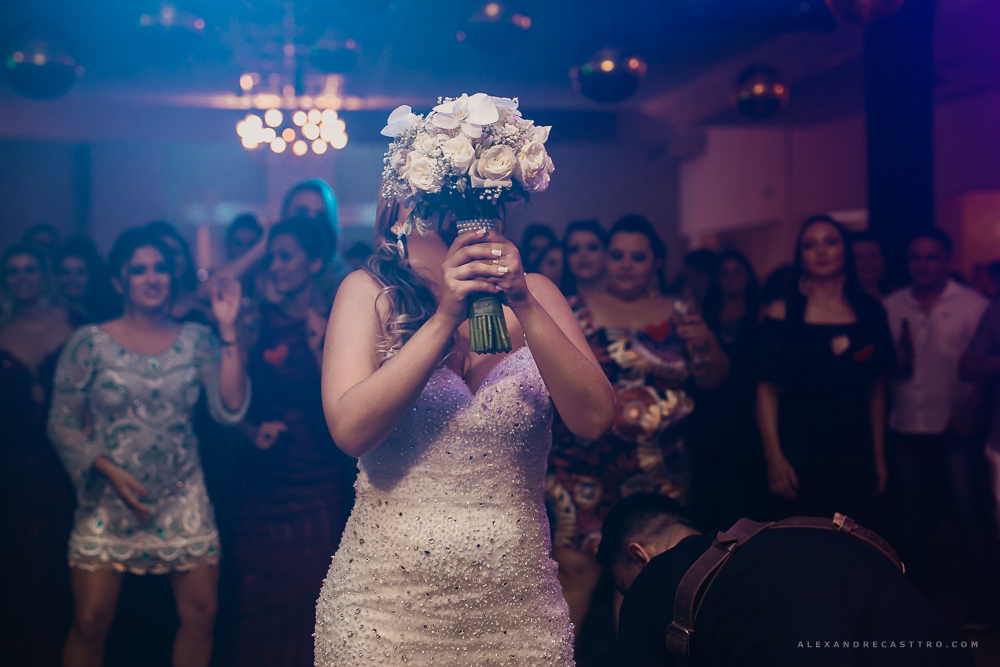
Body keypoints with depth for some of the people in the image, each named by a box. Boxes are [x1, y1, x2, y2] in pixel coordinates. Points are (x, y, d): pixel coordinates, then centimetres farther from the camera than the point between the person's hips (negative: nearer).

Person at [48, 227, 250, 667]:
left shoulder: (196, 341, 3)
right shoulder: (90, 343, -2)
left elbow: (230, 409, -9)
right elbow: (62, 424, 0)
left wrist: (228, 331, -12)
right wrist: (110, 471, -14)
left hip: (182, 499, 2)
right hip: (108, 499, -2)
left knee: (201, 614, 3)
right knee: (90, 622, -3)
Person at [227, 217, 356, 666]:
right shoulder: (261, 321, 6)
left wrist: (320, 351, -15)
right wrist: (252, 431, -9)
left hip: (316, 490, -2)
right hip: (261, 483, 2)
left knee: (307, 603, 0)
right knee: (257, 602, 5)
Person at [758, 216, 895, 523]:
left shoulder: (870, 311, 7)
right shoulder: (781, 313, -1)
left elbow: (876, 389, 9)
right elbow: (767, 389, -4)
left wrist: (879, 457, 8)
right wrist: (774, 457, -9)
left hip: (856, 453, 3)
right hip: (799, 454, -2)